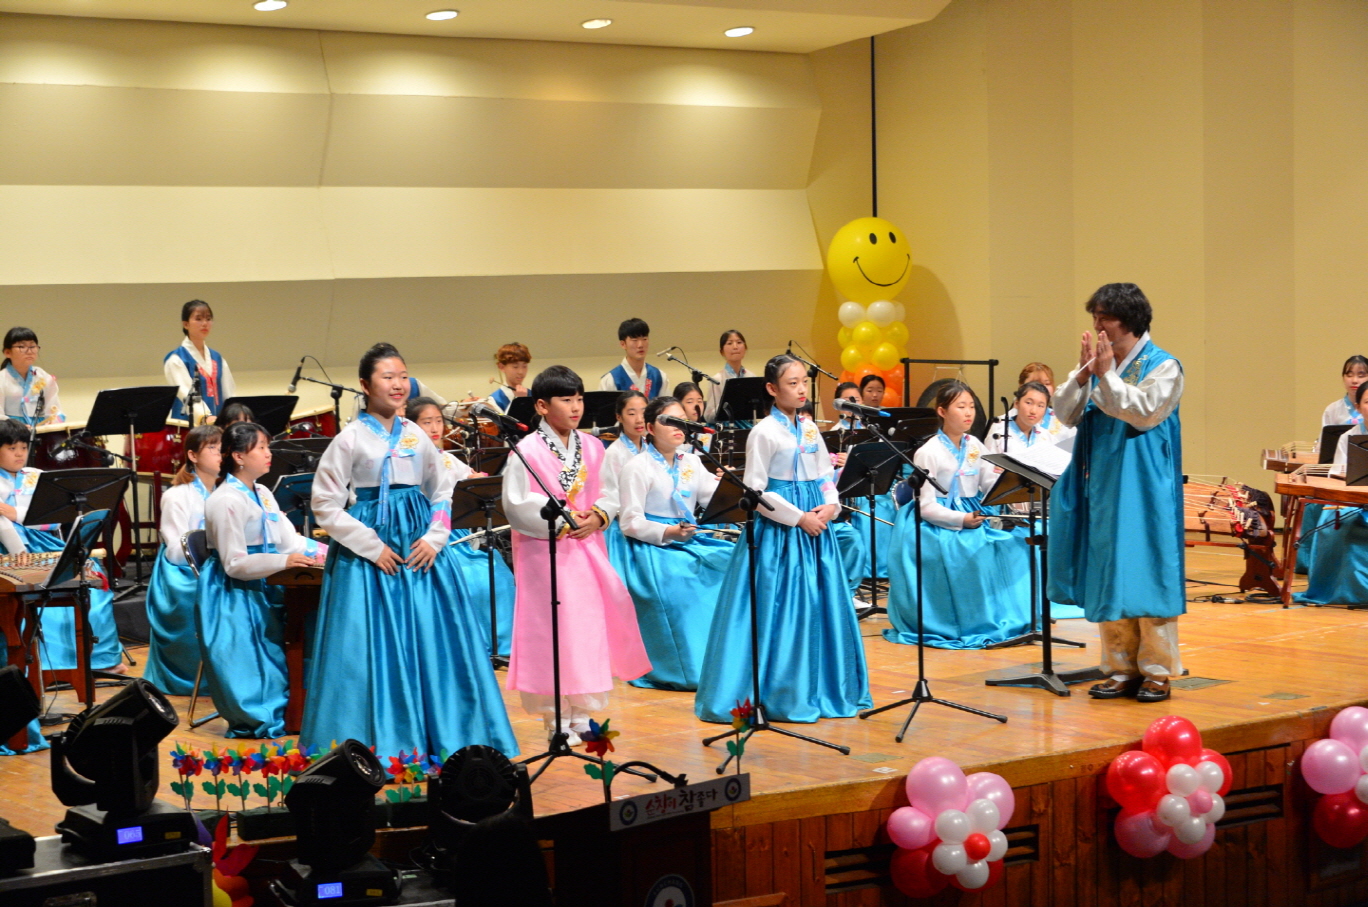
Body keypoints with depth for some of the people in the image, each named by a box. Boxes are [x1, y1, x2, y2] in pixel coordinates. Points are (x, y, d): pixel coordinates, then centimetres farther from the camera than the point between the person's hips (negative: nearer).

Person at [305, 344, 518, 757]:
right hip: (371, 550, -4)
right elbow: (325, 504, -7)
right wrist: (371, 547, -10)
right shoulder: (351, 439, -5)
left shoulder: (416, 436, 8)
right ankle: (381, 742, 9)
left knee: (433, 641, 4)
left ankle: (441, 736, 15)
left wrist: (434, 538, -2)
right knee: (376, 646, -3)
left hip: (420, 549, 4)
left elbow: (443, 493, 15)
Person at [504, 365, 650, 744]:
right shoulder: (528, 451, -9)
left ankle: (583, 716, 18)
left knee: (591, 626, 7)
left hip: (588, 550, 6)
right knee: (553, 631, -4)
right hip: (545, 553, -5)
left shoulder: (592, 447, 9)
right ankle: (557, 721, 7)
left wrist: (598, 516, -8)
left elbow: (609, 495, 12)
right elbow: (517, 506, -13)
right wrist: (561, 521, -17)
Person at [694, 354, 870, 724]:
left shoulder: (810, 429, 11)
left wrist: (830, 505, -5)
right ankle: (781, 695, 4)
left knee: (821, 606, 8)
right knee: (781, 609, -4)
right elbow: (756, 492, -13)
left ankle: (821, 689, 19)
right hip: (779, 531, -7)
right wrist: (798, 517, -15)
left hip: (815, 527, 7)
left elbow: (826, 476, 15)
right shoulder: (764, 432, -9)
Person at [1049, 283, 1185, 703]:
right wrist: (1083, 373, -10)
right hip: (1104, 485, 6)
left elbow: (1145, 413, -17)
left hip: (1143, 489, -6)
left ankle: (1157, 671, 3)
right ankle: (1122, 668, 14)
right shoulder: (1098, 364, 10)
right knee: (1107, 576, 7)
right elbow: (1065, 414, 4)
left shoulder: (1163, 366, -4)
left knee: (1144, 571, -4)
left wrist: (1108, 374, -18)